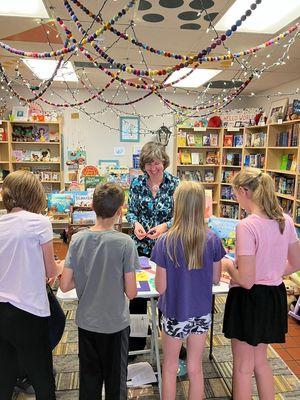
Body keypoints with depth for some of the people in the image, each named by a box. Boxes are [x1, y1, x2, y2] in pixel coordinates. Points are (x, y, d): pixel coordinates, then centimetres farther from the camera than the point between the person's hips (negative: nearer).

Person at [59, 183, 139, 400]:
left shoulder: (78, 238, -11)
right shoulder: (125, 243, -20)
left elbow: (65, 285, -7)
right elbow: (131, 292, -16)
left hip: (86, 322, 3)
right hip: (115, 324, -3)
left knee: (89, 378, 23)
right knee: (115, 381, 19)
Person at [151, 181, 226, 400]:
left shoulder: (165, 242, -21)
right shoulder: (213, 240, -14)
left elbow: (160, 287, -15)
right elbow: (216, 278, -1)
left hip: (175, 312, -2)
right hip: (202, 312, 2)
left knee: (170, 367, 21)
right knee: (195, 367, 21)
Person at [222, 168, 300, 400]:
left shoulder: (246, 226, -25)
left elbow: (246, 281, -24)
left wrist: (228, 265, -6)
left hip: (249, 300, -7)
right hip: (275, 296, 7)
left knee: (243, 366, 15)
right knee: (260, 361, 27)